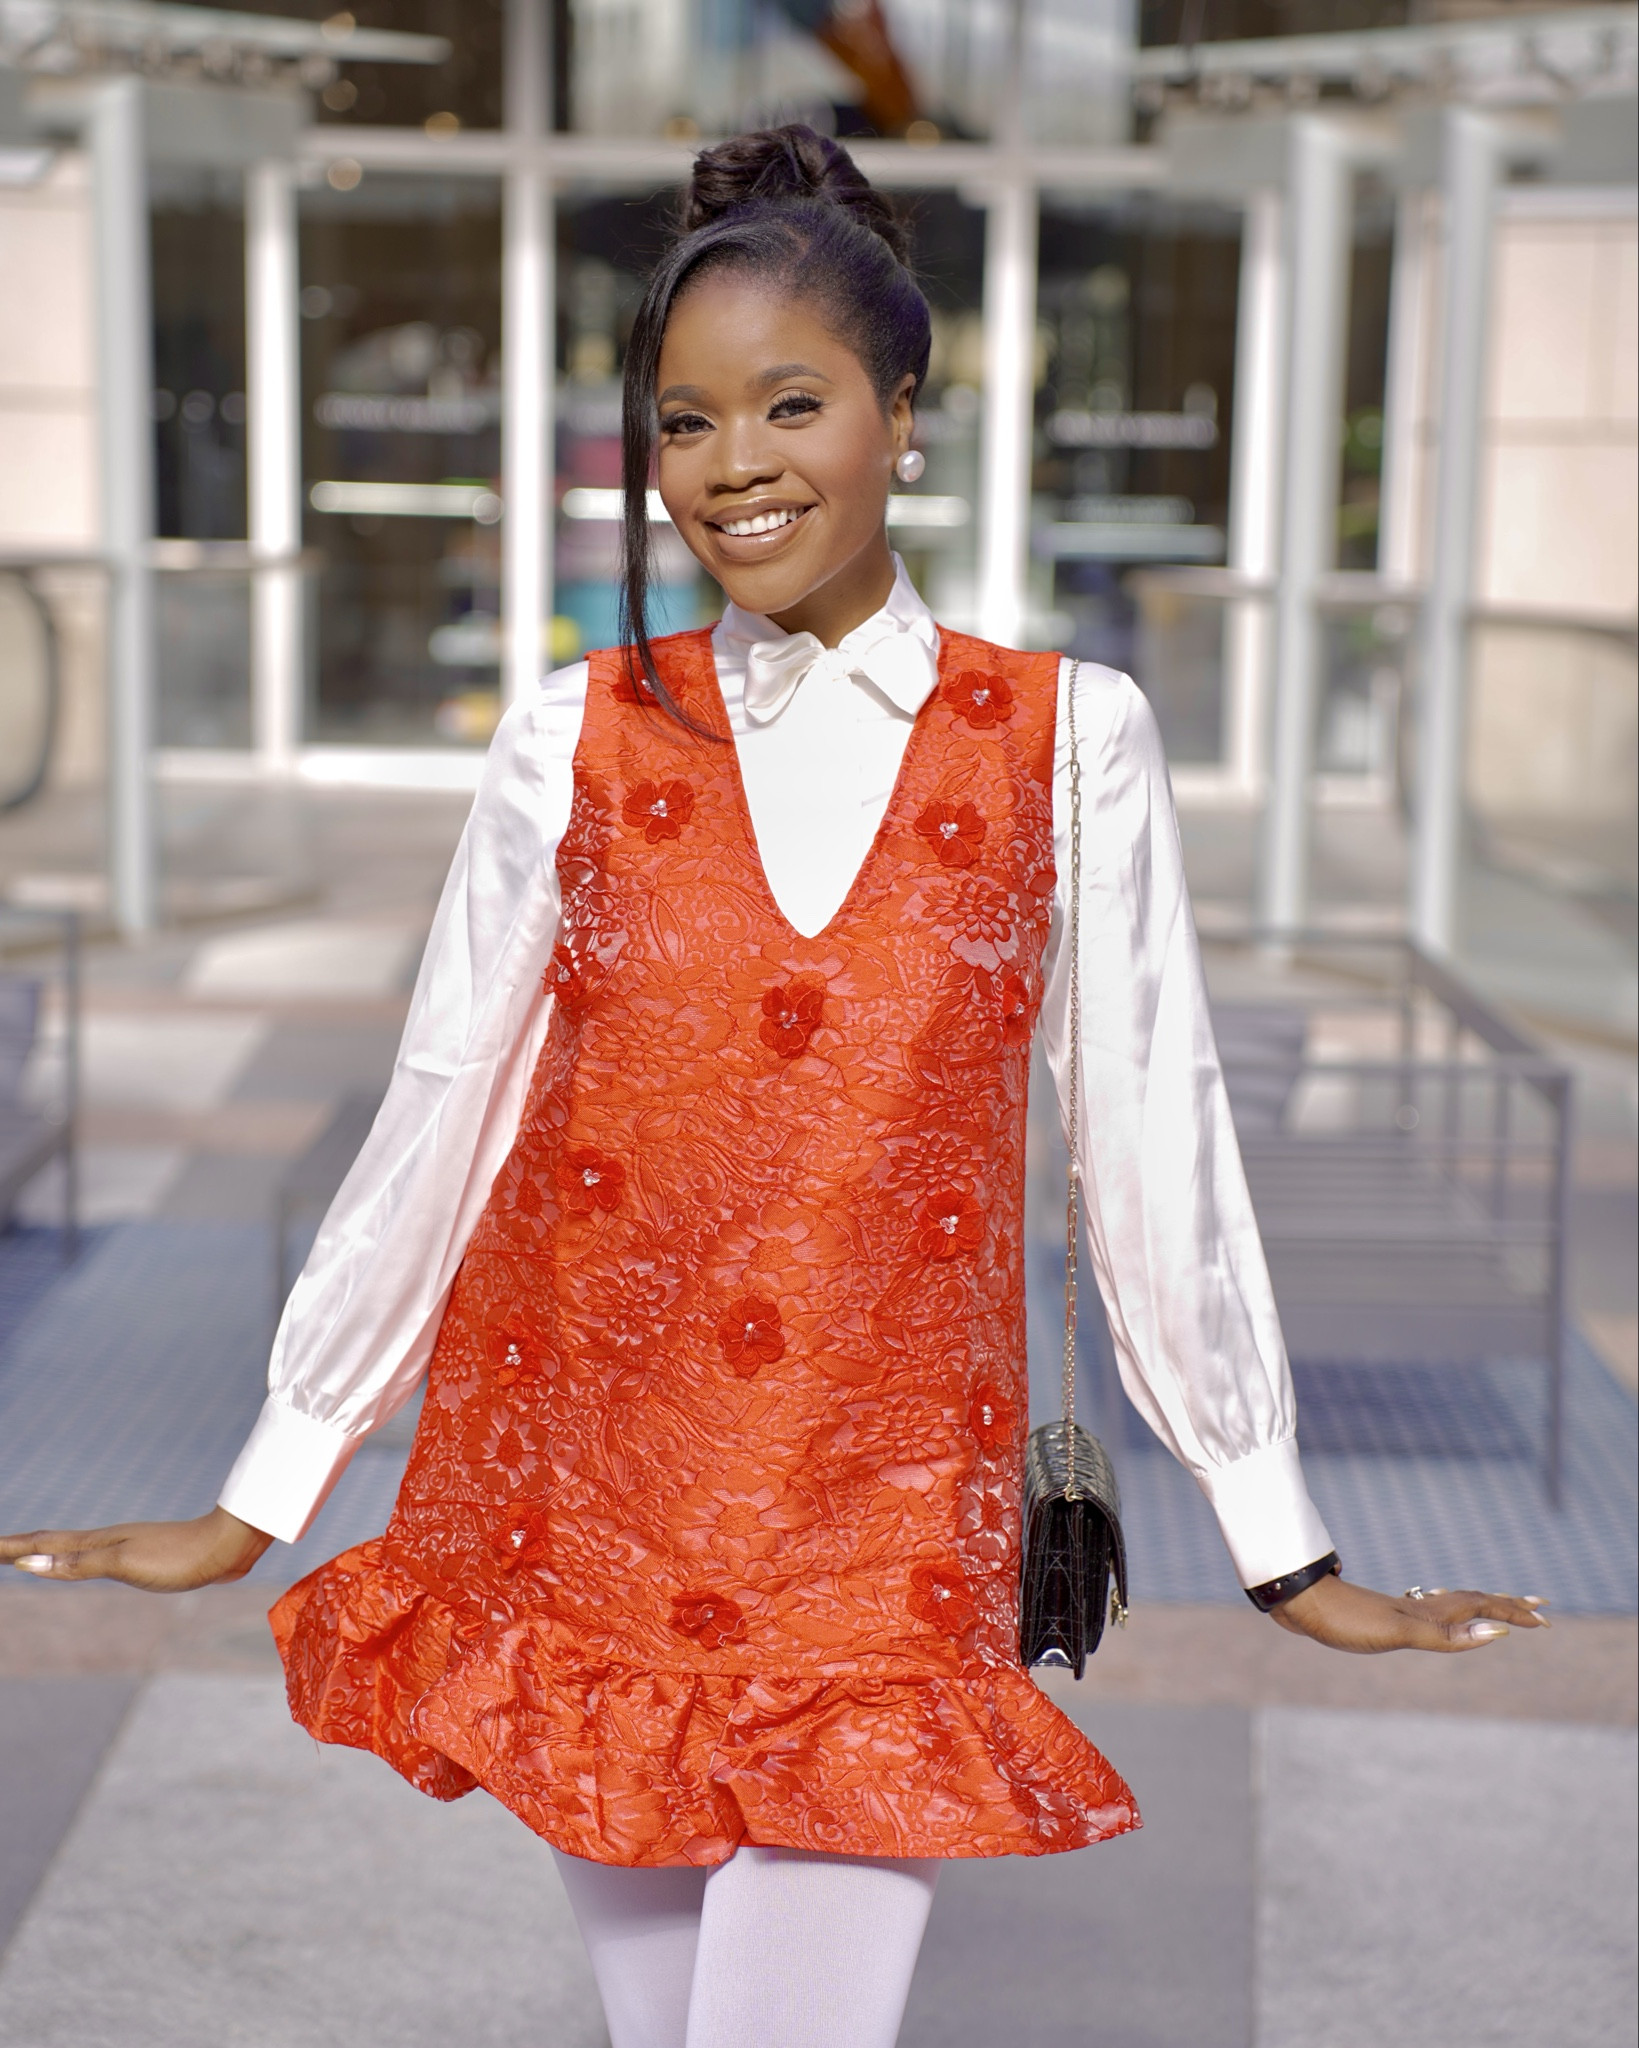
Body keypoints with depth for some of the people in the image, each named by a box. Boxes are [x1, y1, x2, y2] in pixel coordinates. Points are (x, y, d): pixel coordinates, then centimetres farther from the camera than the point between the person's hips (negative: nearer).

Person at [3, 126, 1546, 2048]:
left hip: (885, 1528, -1)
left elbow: (1155, 1146, 3)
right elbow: (435, 1126, 7)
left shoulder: (1068, 741, 0)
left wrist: (1290, 1557, 6)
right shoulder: (578, 739, 3)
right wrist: (255, 1503, 11)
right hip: (581, 1496, 2)